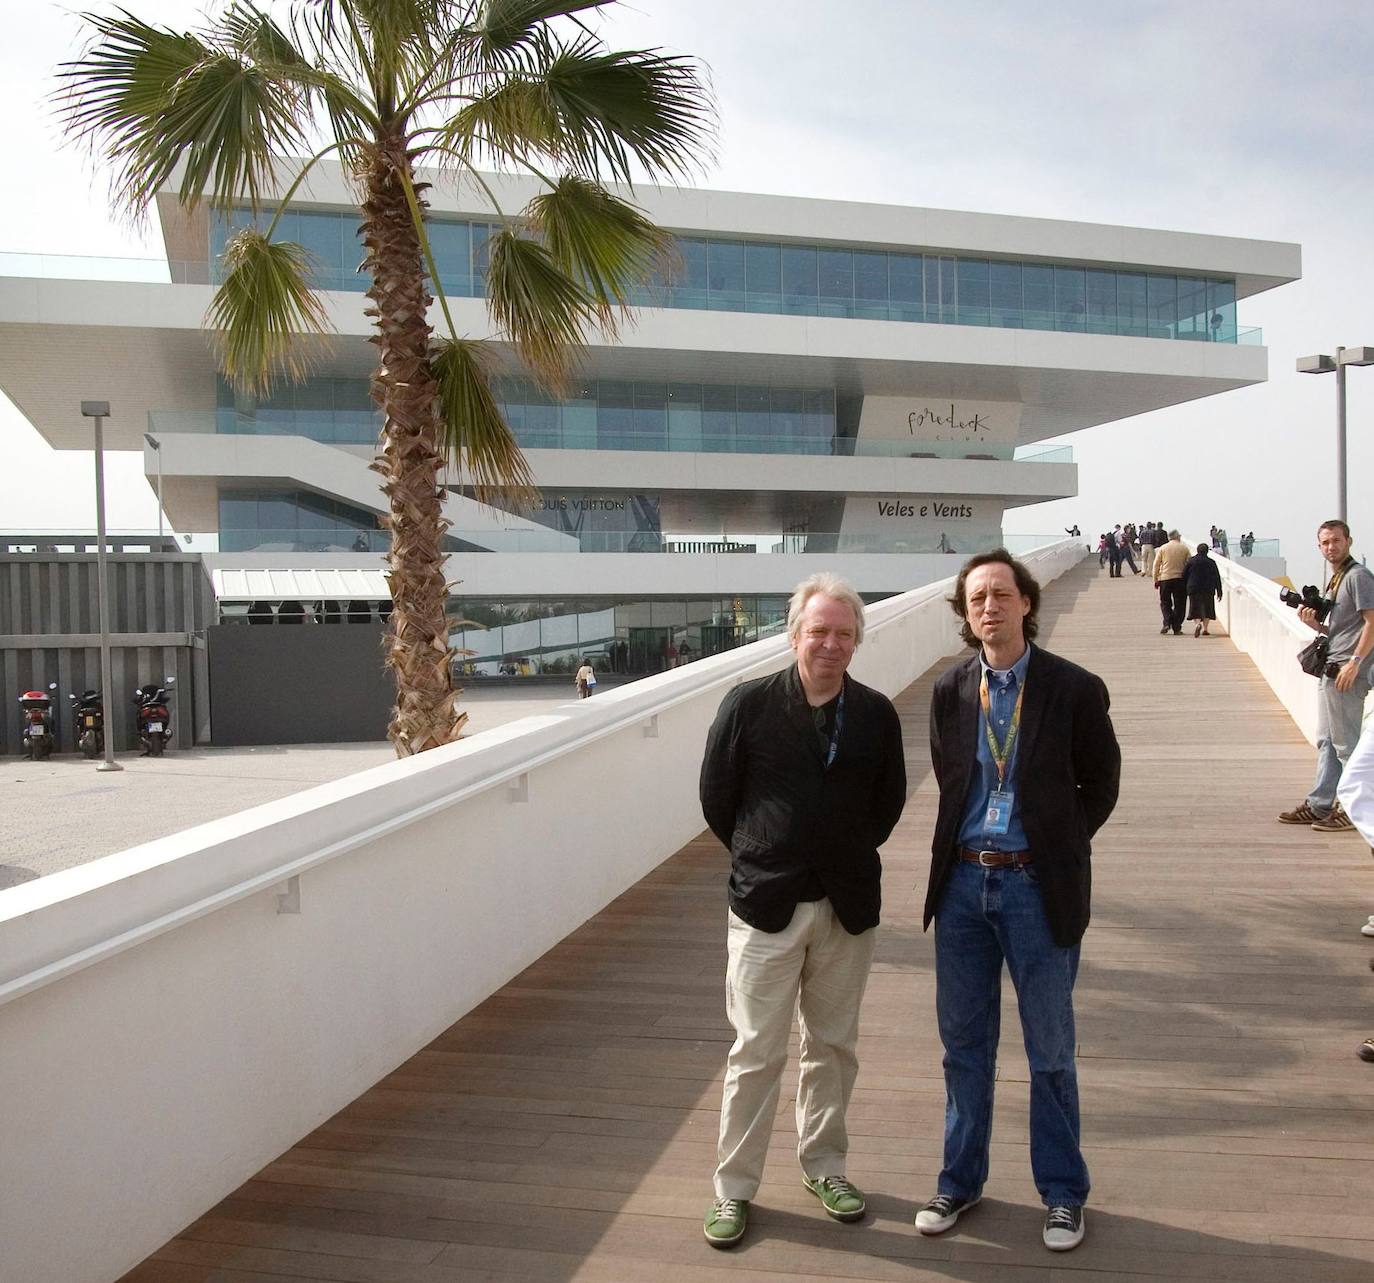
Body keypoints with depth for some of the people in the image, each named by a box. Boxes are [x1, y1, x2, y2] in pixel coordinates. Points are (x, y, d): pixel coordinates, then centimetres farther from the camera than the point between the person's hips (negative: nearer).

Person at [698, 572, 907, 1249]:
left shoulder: (876, 714, -1)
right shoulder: (748, 704, -10)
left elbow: (888, 802, 10)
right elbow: (717, 796, -2)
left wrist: (847, 859, 10)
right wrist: (761, 860, 5)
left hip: (848, 906, 3)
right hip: (766, 909, -3)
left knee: (833, 1046, 16)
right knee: (756, 1052, 5)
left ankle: (824, 1165, 34)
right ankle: (733, 1187, 20)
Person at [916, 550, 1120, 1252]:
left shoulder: (1075, 689, -8)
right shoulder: (949, 691, 1)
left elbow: (1101, 784, 3)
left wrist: (1059, 843, -2)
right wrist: (968, 842, 7)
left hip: (1037, 885, -3)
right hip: (963, 881, 3)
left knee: (1050, 1051, 10)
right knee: (963, 1042, 15)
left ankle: (1062, 1191, 29)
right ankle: (961, 1178, 32)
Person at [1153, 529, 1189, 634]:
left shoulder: (1162, 548, 2)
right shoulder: (1184, 548, 4)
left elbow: (1156, 565, 2)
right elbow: (1188, 564, 5)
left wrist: (1156, 580, 8)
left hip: (1165, 578, 0)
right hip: (1180, 578, 0)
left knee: (1165, 602, 10)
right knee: (1179, 604, 6)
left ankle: (1167, 623, -9)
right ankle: (1176, 628, 5)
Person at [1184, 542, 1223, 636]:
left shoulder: (1191, 561, 0)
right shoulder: (1211, 562, 1)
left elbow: (1184, 575, 2)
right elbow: (1217, 578, 4)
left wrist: (1185, 589, 12)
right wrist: (1219, 592, 9)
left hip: (1193, 588, 0)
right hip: (1208, 589, 0)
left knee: (1195, 608, 4)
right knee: (1207, 608, 11)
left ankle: (1198, 623, -22)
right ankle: (1205, 628, 6)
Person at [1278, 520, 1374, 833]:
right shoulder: (1334, 580, 18)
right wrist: (1315, 624, 5)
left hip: (1347, 672, -10)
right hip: (1330, 670, 10)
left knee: (1346, 743, -5)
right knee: (1326, 741, 13)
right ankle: (1318, 805, 20)